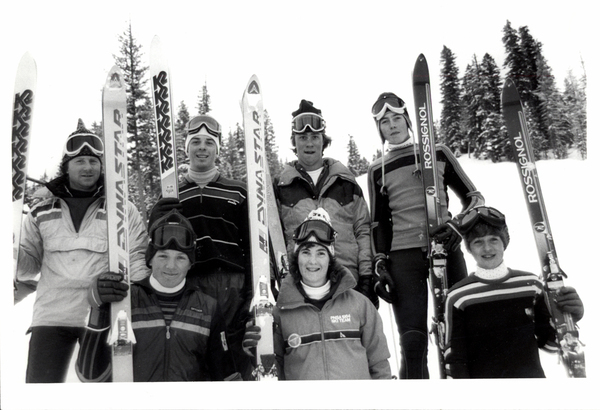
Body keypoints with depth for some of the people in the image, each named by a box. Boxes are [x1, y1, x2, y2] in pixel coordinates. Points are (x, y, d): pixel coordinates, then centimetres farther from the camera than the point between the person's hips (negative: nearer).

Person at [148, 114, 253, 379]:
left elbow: (253, 244, 6)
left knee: (239, 357, -1)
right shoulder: (171, 196, 16)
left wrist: (253, 289, -2)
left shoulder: (237, 193, 11)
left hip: (232, 285, 0)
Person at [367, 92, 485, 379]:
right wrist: (380, 266, 3)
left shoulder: (438, 153, 10)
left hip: (445, 249, 0)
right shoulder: (377, 170, 14)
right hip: (404, 257, 0)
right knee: (413, 343, -8)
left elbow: (473, 197, 11)